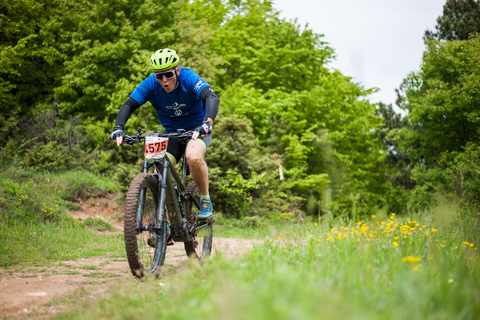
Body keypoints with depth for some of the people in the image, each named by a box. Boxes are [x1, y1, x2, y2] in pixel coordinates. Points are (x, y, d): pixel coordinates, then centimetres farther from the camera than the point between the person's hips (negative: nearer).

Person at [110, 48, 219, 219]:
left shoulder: (188, 78, -25)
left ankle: (206, 200, -12)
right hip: (172, 131, 4)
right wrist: (118, 129, -36)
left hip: (196, 128, -3)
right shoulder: (151, 84, -16)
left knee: (194, 157, -35)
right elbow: (128, 105, -18)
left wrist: (207, 123, -56)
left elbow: (212, 98, -39)